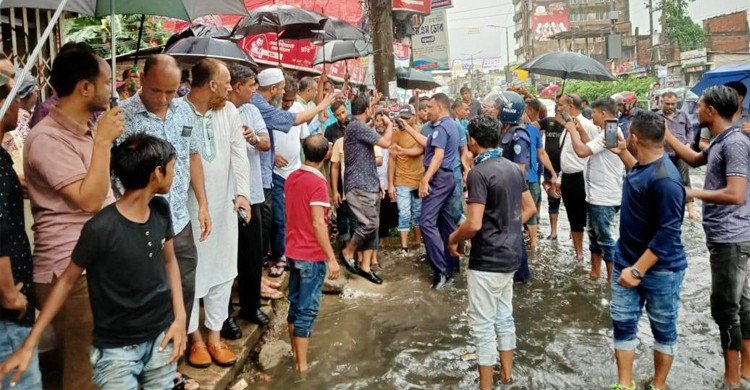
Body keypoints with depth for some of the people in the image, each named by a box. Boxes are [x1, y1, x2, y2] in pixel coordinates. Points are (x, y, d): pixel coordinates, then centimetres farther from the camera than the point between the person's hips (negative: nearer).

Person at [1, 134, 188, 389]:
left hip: (162, 335, 5)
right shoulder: (101, 228, -23)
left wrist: (180, 316, -1)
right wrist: (29, 344, -8)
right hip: (117, 348, -5)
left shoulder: (161, 210, -5)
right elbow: (68, 281, -10)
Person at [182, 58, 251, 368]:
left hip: (224, 206, 5)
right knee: (190, 272, 7)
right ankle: (195, 337, 24)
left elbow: (239, 154, 1)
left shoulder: (229, 111, 3)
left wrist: (242, 193, -11)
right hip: (187, 208, -5)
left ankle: (215, 335, 26)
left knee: (222, 270, 12)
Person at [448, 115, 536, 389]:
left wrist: (453, 238, -6)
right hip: (510, 255, 9)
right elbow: (530, 208, 15)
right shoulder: (513, 168, 6)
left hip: (487, 260, -8)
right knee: (504, 317, 20)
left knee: (483, 325, 3)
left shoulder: (478, 173, -20)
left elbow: (474, 224, -24)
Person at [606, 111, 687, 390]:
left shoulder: (664, 179, -26)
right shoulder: (644, 164, 3)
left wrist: (638, 270, -28)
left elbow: (668, 233, -27)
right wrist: (622, 153, 19)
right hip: (627, 261, 8)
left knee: (663, 328, 12)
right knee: (622, 323, 11)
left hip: (660, 269, -8)